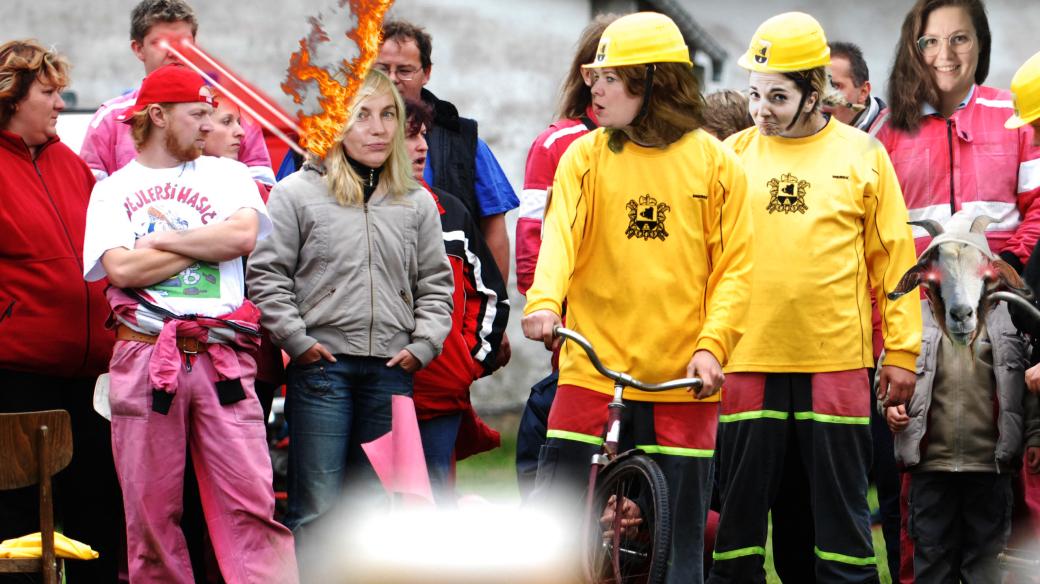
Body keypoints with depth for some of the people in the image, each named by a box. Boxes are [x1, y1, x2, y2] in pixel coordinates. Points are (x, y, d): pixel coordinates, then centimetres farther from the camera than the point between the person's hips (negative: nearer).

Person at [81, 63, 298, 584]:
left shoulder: (226, 175, 16)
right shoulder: (112, 190, 12)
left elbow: (244, 235, -4)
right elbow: (121, 269, -5)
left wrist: (166, 238, -1)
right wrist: (207, 244, 0)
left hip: (221, 359, 0)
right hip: (143, 358, 0)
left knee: (250, 499, -7)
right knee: (150, 507, 2)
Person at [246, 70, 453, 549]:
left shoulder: (417, 203, 13)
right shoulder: (296, 193, 1)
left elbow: (435, 283, 16)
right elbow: (266, 275, -1)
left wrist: (422, 346, 2)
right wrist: (298, 342, -8)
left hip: (392, 372, 4)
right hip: (321, 366, -4)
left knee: (374, 506, 10)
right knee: (314, 509, -6)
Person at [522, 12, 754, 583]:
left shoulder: (715, 163, 3)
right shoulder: (585, 157, 4)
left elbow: (733, 269, 1)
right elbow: (560, 232, -11)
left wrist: (711, 345, -13)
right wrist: (543, 302, -30)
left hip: (682, 377, 0)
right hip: (593, 365, 0)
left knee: (680, 533, 5)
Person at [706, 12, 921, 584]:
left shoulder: (861, 155, 4)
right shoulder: (733, 155, 6)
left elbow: (893, 257, 6)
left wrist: (901, 350, 2)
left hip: (837, 359, -1)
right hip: (747, 359, 1)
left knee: (842, 502, 5)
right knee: (740, 500, 6)